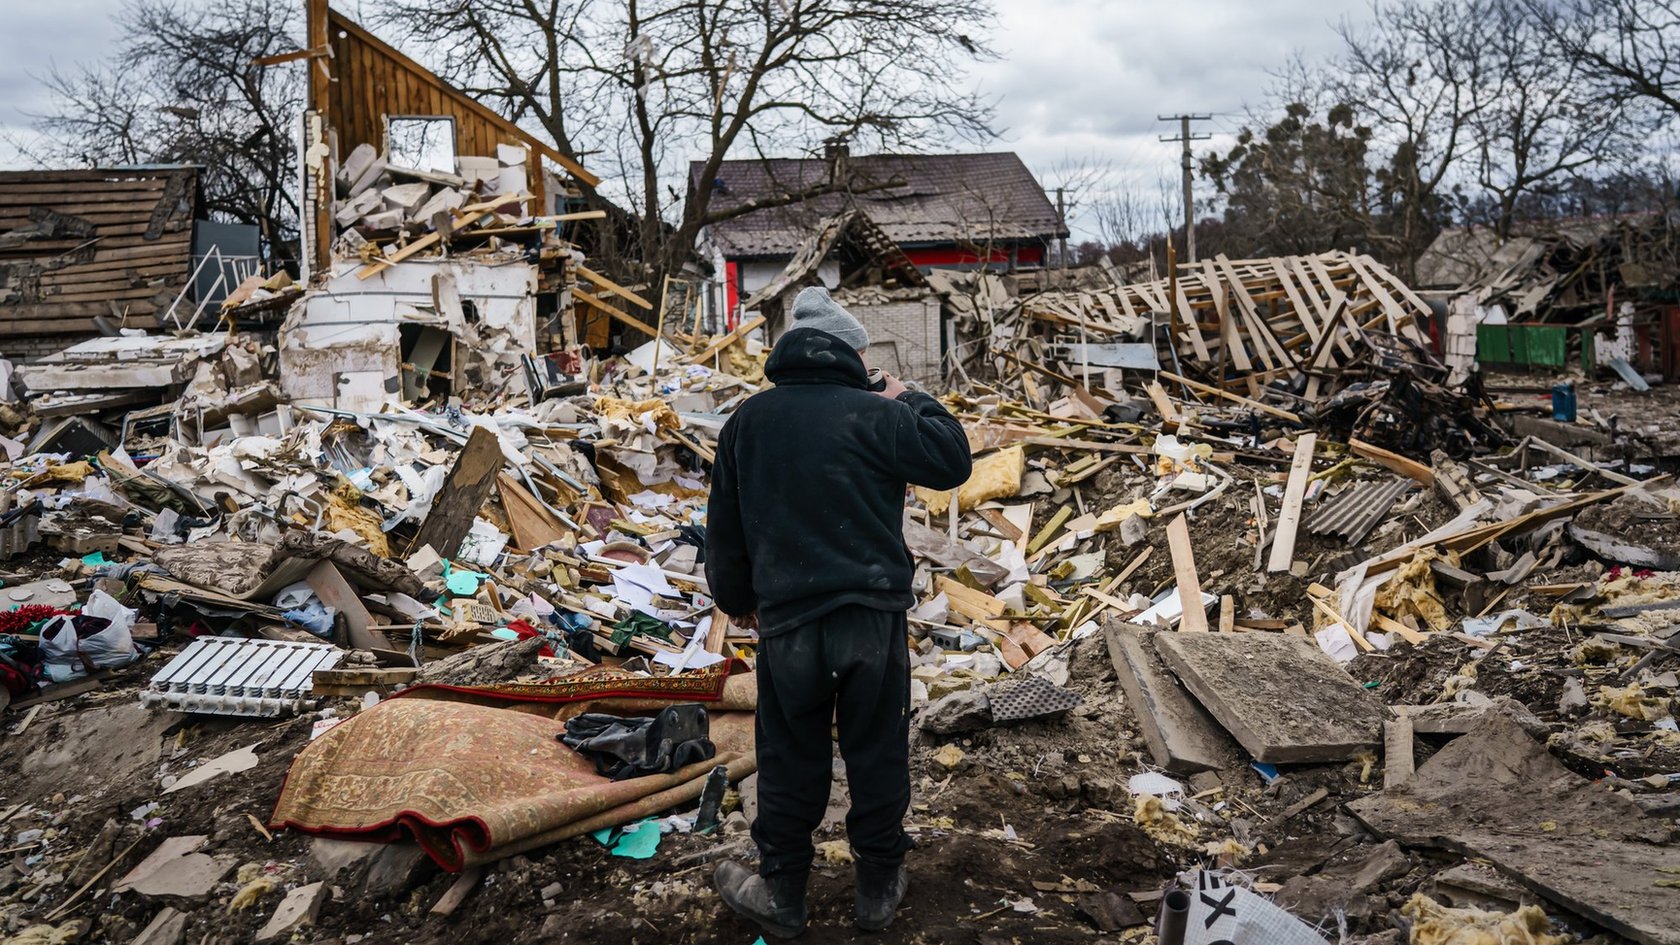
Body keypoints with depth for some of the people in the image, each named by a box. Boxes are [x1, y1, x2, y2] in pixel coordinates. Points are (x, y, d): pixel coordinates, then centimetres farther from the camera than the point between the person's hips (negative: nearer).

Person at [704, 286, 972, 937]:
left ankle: (782, 894, 24)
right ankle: (879, 889, 24)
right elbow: (952, 463, -3)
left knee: (790, 762, 13)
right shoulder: (873, 414, -7)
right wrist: (912, 402, 10)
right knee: (878, 757, 12)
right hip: (875, 617, -2)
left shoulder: (748, 421, 6)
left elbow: (725, 527, 12)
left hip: (787, 622, 2)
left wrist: (736, 599, 27)